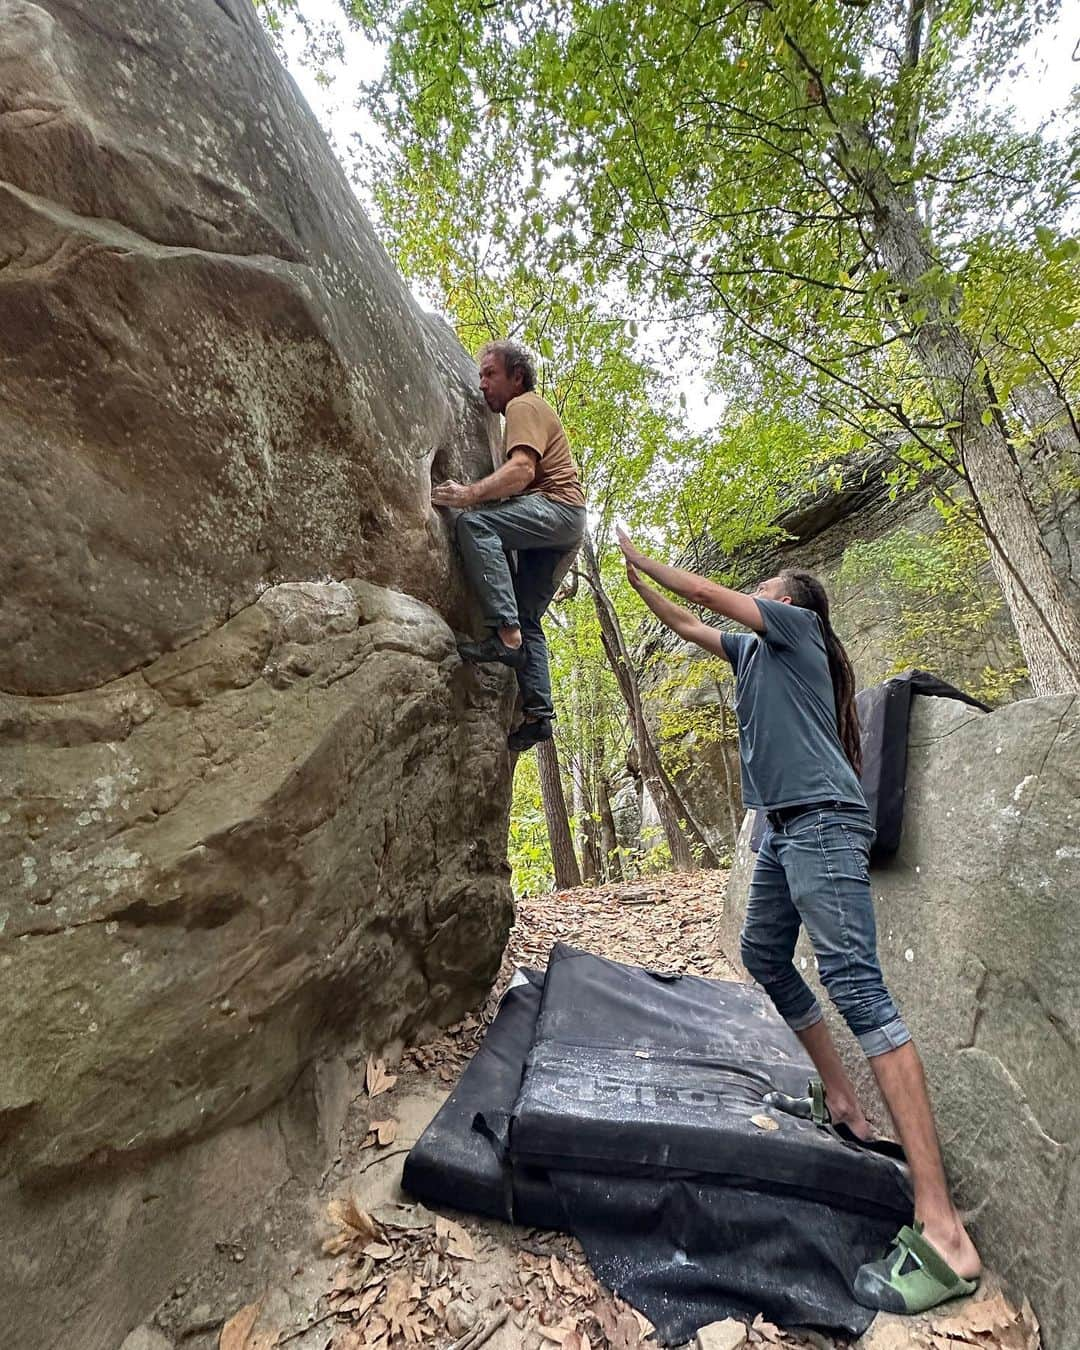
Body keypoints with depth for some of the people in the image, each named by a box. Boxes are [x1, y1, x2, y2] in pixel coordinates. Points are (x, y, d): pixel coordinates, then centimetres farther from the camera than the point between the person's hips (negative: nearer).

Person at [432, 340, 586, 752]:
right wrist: (478, 495, 16)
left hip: (557, 506, -10)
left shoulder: (523, 406, 1)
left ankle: (507, 634, -37)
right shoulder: (528, 410, 33)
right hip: (558, 529, 10)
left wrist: (469, 494, -28)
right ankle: (538, 713, 0)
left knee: (474, 522, -29)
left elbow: (522, 470, -18)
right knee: (528, 619, 4)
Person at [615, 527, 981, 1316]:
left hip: (822, 821, -10)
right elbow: (685, 624, 32)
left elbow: (705, 592, 1)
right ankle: (841, 1103, 24)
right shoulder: (752, 649, 24)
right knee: (764, 956, 14)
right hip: (784, 829, 10)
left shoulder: (797, 626, 4)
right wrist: (634, 579, 35)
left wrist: (642, 558, 14)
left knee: (855, 981, -17)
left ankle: (943, 1232, -16)